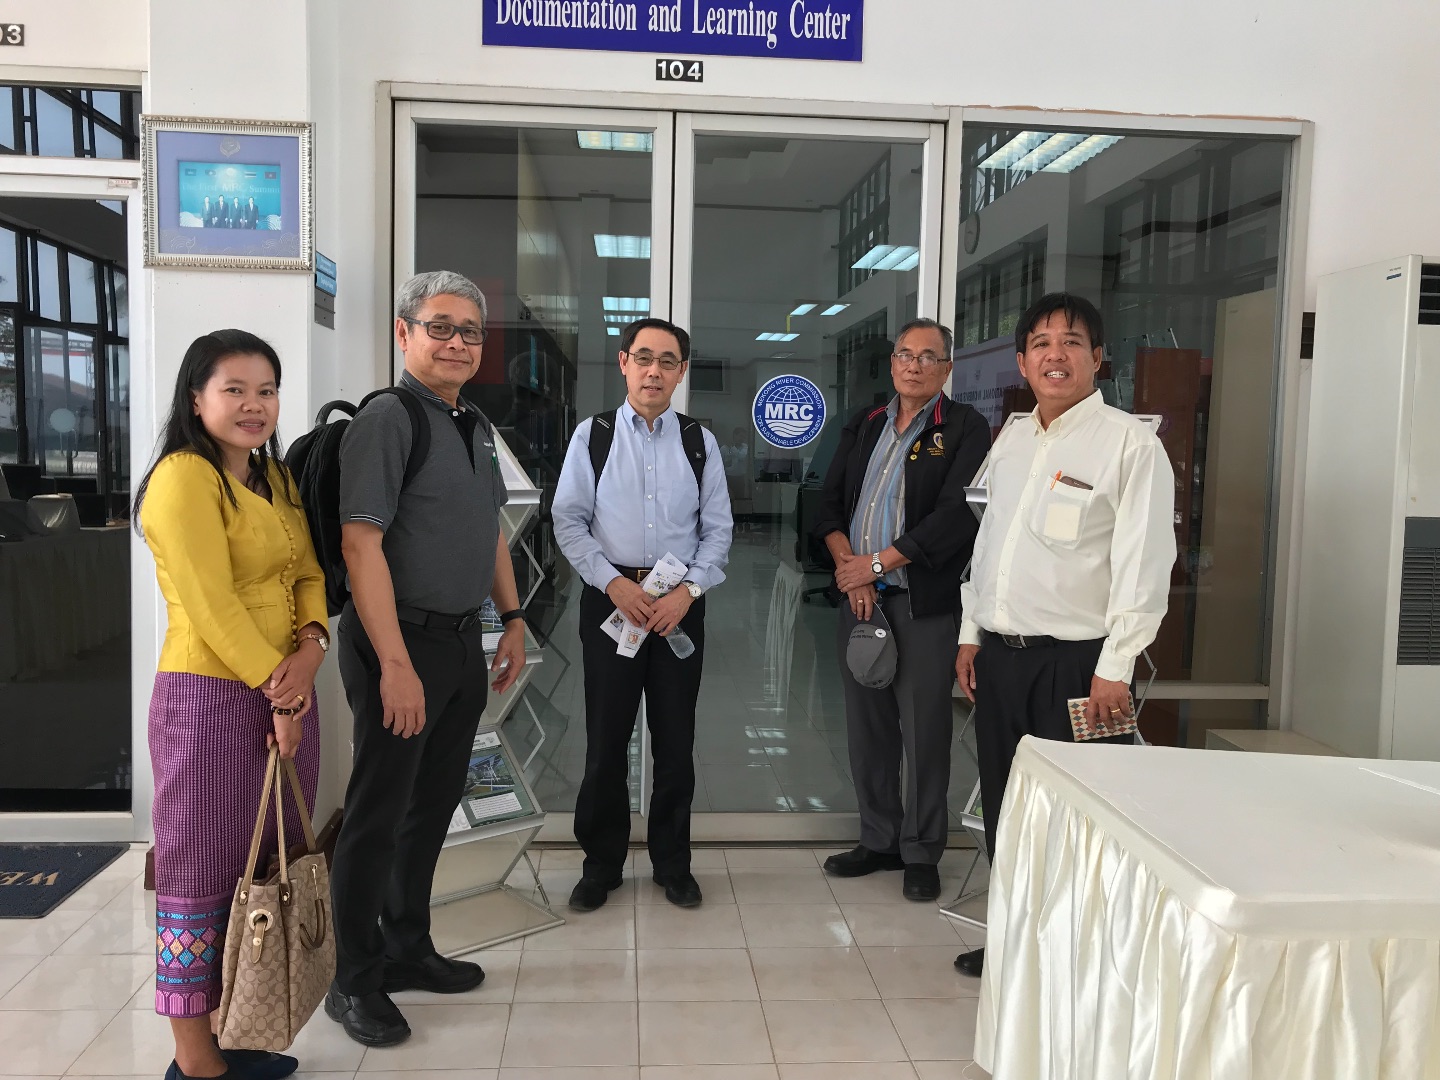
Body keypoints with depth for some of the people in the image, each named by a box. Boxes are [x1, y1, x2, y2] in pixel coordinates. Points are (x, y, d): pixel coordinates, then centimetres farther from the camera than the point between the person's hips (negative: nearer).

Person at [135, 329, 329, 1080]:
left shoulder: (276, 476, 14)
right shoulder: (183, 477, -11)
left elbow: (308, 572, 8)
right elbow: (212, 607, -17)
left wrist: (310, 652, -10)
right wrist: (276, 692, -14)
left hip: (286, 694, 8)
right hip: (212, 698, -8)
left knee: (263, 872, 14)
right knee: (203, 877, 4)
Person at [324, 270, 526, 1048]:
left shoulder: (476, 426, 12)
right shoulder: (387, 419, -13)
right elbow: (361, 544, -20)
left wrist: (512, 620, 15)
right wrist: (396, 665, -23)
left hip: (463, 641, 8)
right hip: (401, 640, -8)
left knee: (434, 806, 17)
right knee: (378, 816, 4)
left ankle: (407, 950, 35)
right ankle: (355, 984, 21)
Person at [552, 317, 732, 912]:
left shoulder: (699, 441, 6)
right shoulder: (593, 434, 2)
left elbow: (718, 528, 5)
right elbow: (568, 520, -1)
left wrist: (689, 590, -9)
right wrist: (613, 583, -12)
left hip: (681, 601, 1)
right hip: (611, 596, -1)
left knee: (676, 738, 8)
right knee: (606, 736, 5)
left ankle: (673, 863, 25)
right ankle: (601, 865, 21)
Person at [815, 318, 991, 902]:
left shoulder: (965, 428, -3)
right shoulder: (864, 425, 14)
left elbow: (956, 517, -13)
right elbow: (830, 501, 10)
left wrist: (875, 563, -13)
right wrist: (846, 565, -6)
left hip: (926, 602, -5)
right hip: (860, 596, 5)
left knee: (923, 732, 2)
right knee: (867, 728, 11)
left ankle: (922, 853, 17)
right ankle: (878, 840, 27)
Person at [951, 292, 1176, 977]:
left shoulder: (1130, 443, -8)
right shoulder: (1010, 440, 13)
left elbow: (1144, 562, -12)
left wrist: (1115, 669, -15)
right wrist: (971, 634, 15)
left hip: (1075, 662, -6)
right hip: (1000, 655, 7)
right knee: (1004, 810, 15)